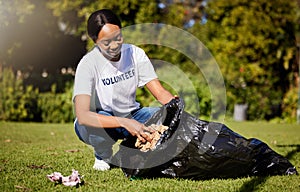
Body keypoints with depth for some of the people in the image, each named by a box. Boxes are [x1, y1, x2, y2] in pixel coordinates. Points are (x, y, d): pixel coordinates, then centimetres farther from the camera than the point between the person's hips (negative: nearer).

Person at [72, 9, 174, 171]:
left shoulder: (135, 53, -11)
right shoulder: (88, 64, -25)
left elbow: (160, 93, -11)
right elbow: (82, 116, -37)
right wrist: (125, 123, -47)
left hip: (131, 115, 4)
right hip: (99, 123, -3)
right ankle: (103, 156, -3)